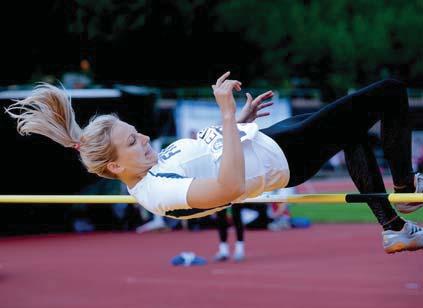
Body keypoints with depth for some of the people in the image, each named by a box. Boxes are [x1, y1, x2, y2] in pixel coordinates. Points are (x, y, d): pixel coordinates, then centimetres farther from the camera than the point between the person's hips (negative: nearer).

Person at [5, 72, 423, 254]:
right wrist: (228, 115, -43)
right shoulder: (155, 192, -30)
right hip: (286, 157, -10)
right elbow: (229, 186, -44)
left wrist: (237, 119, 13)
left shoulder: (154, 163, 0)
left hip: (267, 137, 10)